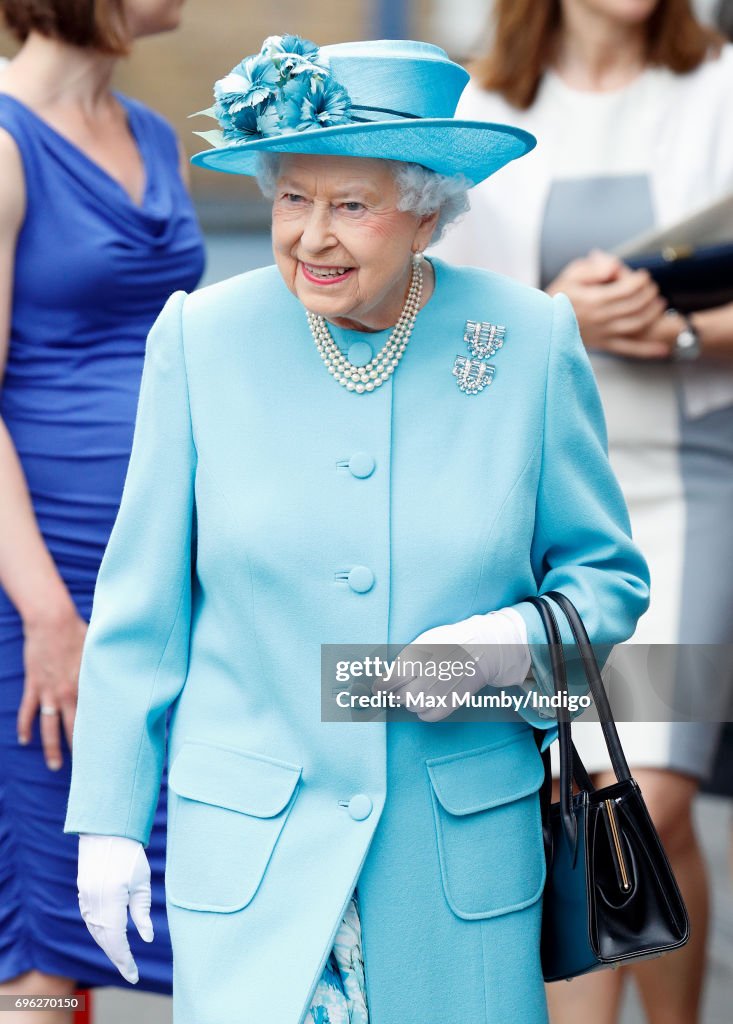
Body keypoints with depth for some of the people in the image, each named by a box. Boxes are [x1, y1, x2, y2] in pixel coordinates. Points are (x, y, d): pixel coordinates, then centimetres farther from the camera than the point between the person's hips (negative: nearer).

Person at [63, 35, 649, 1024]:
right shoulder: (201, 339, -3)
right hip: (248, 860, 0)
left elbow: (607, 573, 7)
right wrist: (111, 821, 2)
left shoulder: (531, 341, -3)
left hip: (464, 858, 1)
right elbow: (141, 603, 3)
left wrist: (511, 644, -14)